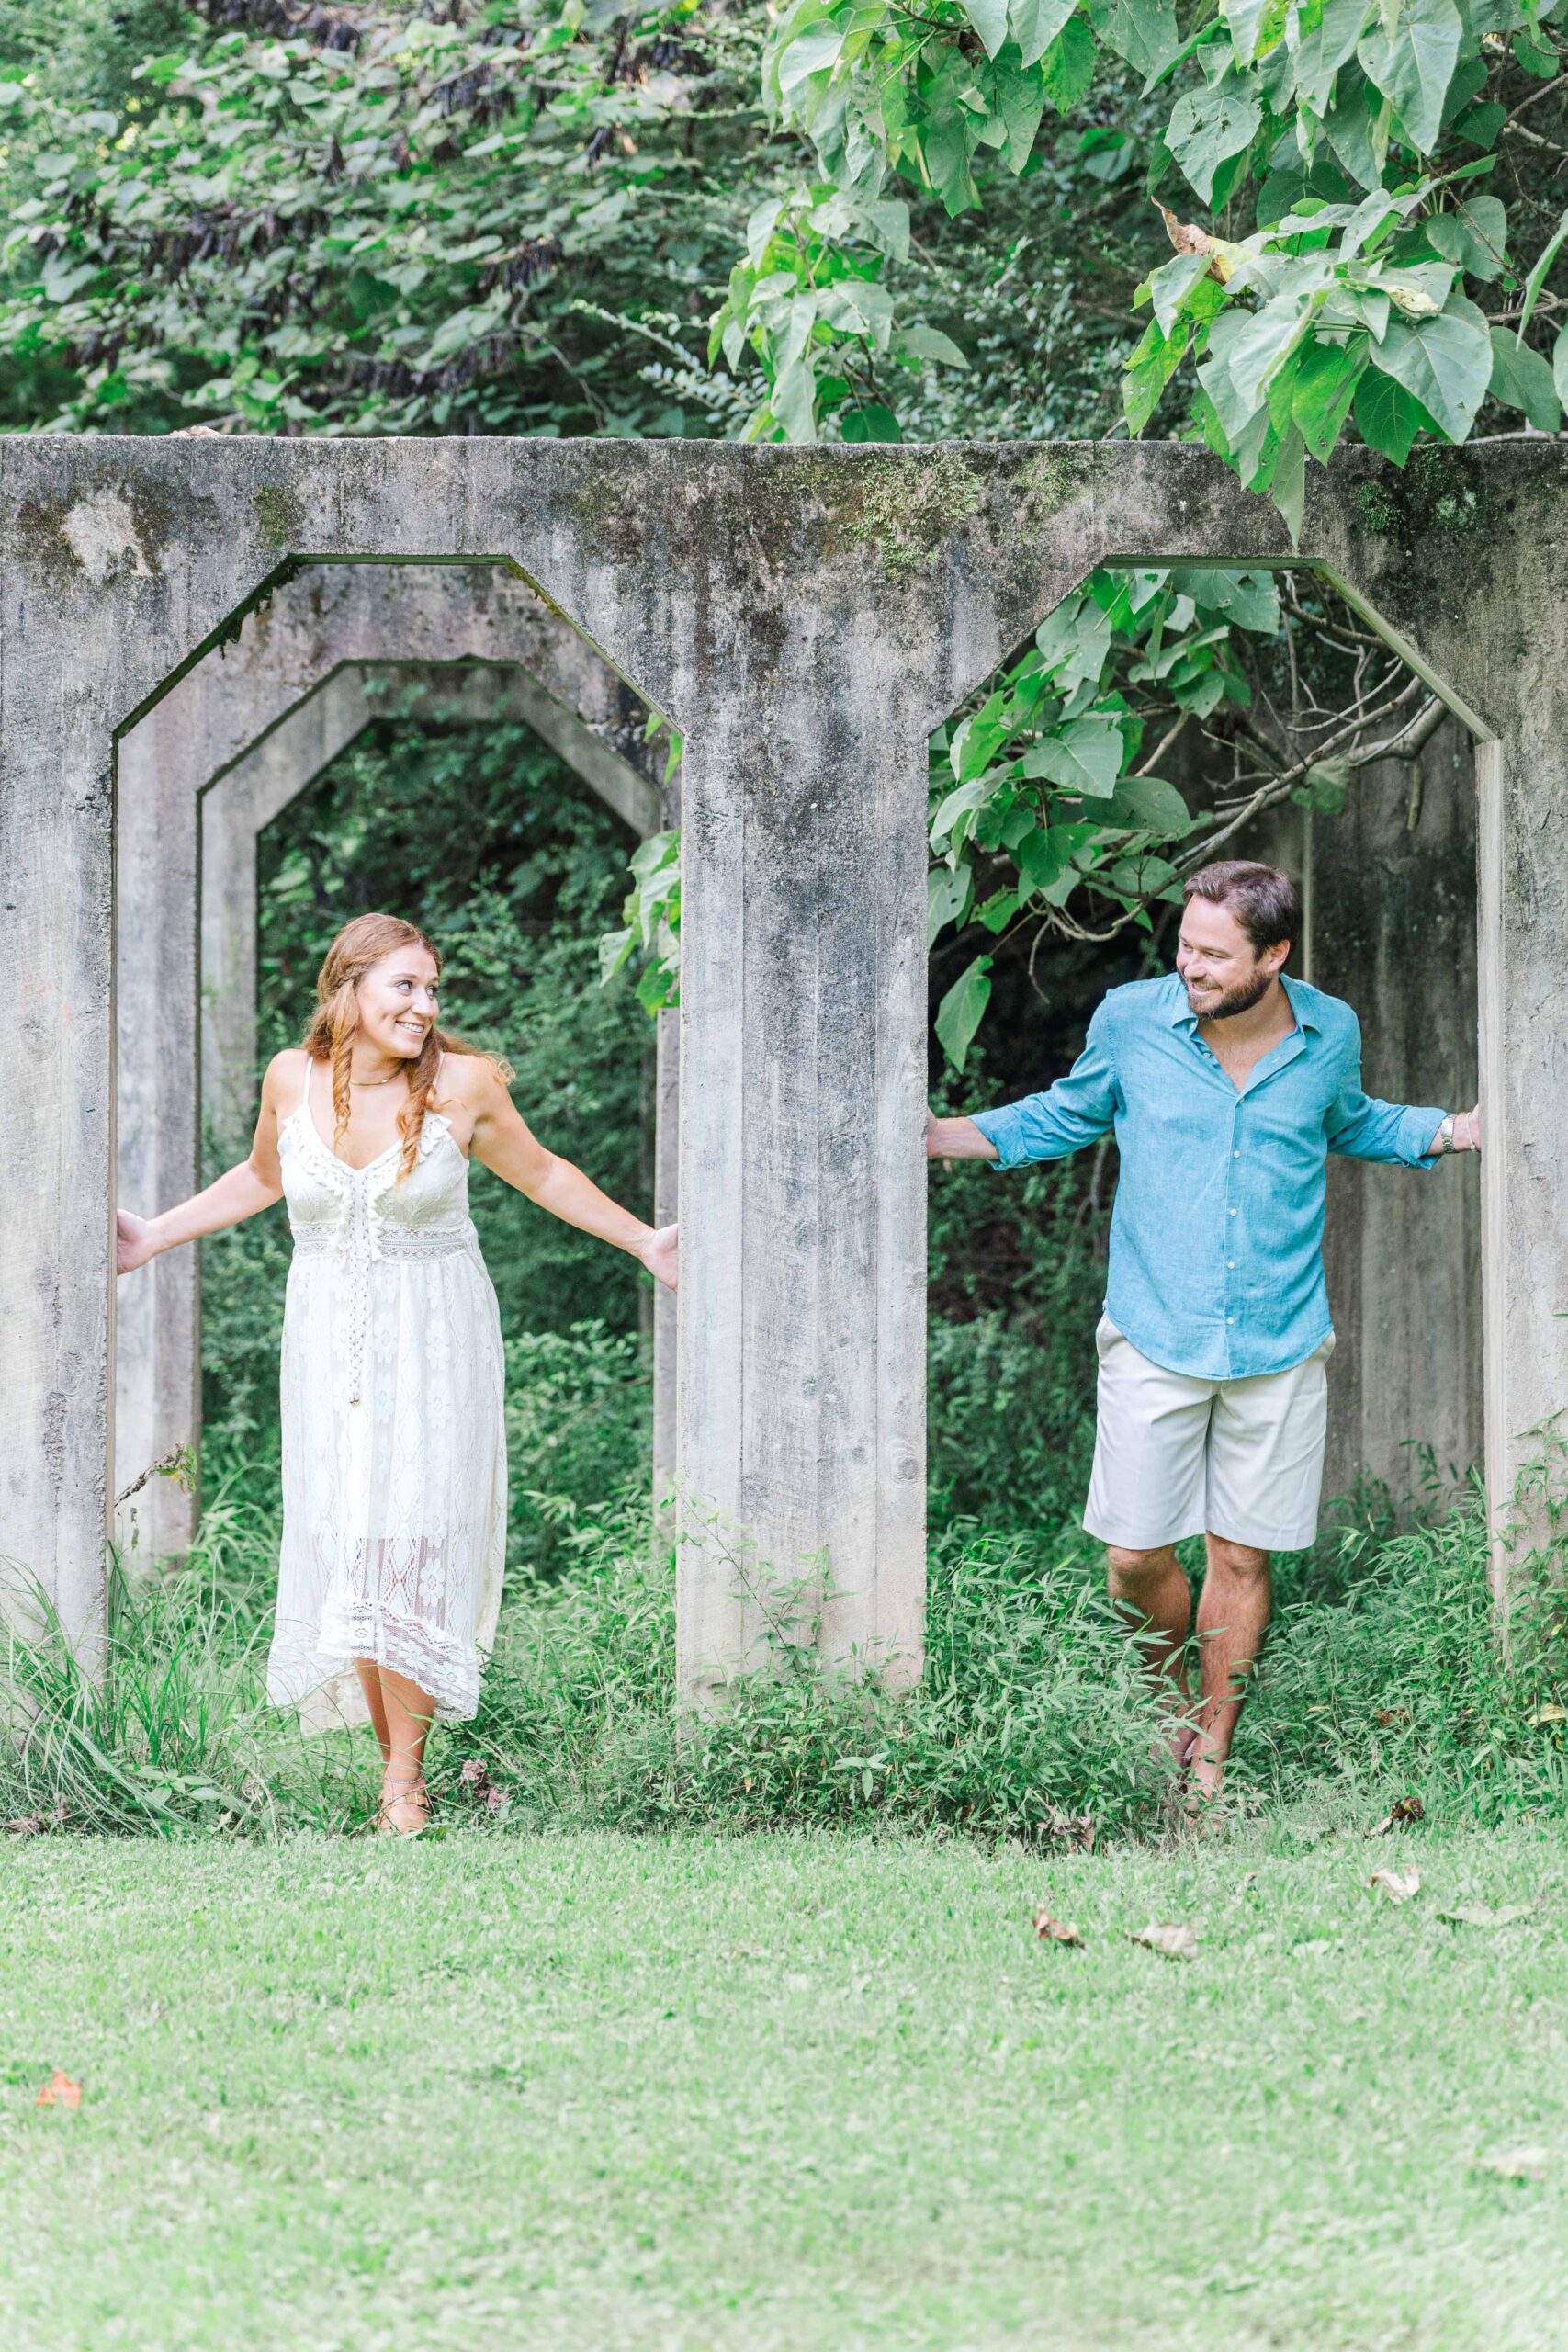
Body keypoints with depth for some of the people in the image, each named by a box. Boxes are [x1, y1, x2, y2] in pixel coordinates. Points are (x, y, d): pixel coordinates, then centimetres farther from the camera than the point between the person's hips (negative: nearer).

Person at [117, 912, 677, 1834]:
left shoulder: (461, 1083, -9)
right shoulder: (292, 1078, -2)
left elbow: (541, 1173, 9)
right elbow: (262, 1177, 19)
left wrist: (643, 1241, 12)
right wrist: (155, 1236, 23)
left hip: (431, 1342, -3)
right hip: (329, 1337, 3)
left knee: (409, 1540, -9)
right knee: (343, 1543, -1)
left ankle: (405, 1779, -4)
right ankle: (393, 1749, 6)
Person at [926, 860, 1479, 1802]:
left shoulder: (1329, 1034, -3)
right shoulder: (1131, 1020, -7)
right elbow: (1066, 1116, 12)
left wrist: (1462, 1130, 9)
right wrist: (936, 1136, 2)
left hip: (1278, 1351, 0)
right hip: (1156, 1339, 0)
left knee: (1240, 1556, 5)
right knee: (1136, 1556, 0)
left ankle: (1212, 1756, 21)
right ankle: (1174, 1694, 30)